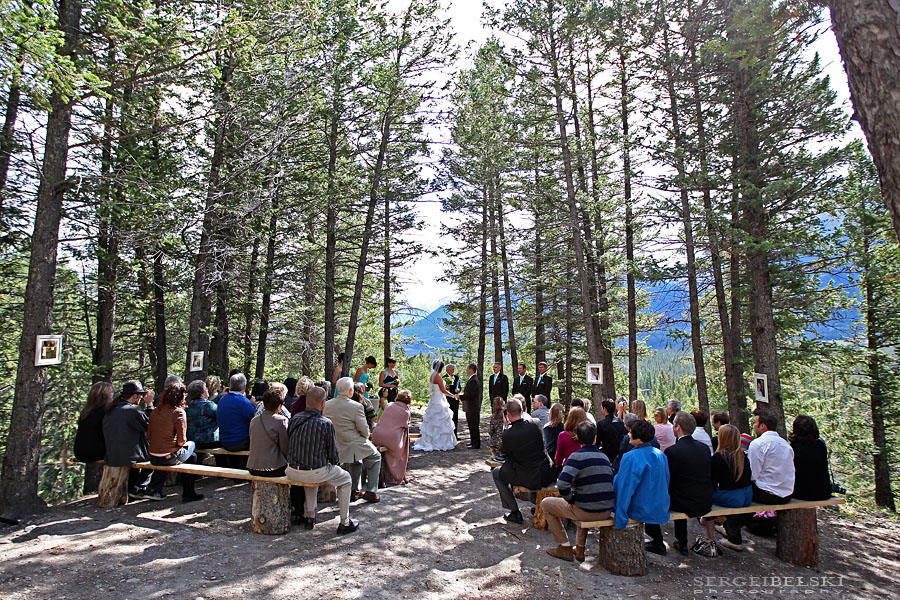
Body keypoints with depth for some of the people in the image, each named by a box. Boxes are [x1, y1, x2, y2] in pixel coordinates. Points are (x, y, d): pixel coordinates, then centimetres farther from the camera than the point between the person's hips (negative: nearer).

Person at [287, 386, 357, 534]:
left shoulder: (294, 419, -1)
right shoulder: (326, 423, -15)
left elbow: (289, 446, 10)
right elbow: (333, 455, -10)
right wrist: (335, 461, 12)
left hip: (292, 471, 6)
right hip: (316, 472, -5)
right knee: (345, 478, 20)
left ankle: (310, 517, 39)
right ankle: (345, 523, 21)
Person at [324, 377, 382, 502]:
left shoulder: (326, 405, -2)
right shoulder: (356, 406, -19)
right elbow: (364, 430, -14)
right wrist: (365, 438, 8)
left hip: (333, 448, 6)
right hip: (352, 447, -6)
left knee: (357, 459, 33)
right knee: (376, 457, 18)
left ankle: (354, 490, 34)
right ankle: (371, 492, 14)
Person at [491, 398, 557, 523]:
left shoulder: (507, 434, -18)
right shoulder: (534, 424, -8)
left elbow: (504, 452, 4)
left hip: (530, 480, -4)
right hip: (548, 476, 4)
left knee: (497, 472, 17)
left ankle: (514, 512, 16)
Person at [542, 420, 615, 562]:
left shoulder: (578, 456, -15)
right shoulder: (604, 457, 7)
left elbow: (562, 484, -25)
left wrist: (572, 500, -7)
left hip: (588, 512, -6)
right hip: (607, 511, 7)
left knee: (546, 504, 15)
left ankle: (565, 548, 17)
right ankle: (580, 549, 35)